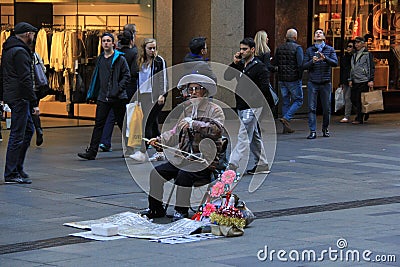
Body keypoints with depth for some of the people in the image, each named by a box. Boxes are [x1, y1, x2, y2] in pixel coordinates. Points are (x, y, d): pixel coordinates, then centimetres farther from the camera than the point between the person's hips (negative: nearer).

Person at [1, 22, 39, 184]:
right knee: (17, 135, -6)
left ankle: (18, 168, 19)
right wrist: (34, 102, -19)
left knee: (28, 129, 17)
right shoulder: (20, 52, -15)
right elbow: (25, 79, -20)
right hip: (19, 98, -10)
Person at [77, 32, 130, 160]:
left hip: (118, 98, -4)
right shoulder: (100, 59, 14)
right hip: (103, 98, 4)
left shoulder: (120, 59, -2)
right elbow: (96, 77, 21)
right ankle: (92, 152, -3)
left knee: (122, 123, 6)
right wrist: (92, 94, 16)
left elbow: (127, 76, -6)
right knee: (99, 124, -1)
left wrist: (118, 89, -17)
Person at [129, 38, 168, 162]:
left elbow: (164, 78, -6)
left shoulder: (160, 61, -2)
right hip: (145, 96, 7)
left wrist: (162, 94, -15)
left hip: (156, 96, -7)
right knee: (153, 124, 8)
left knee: (148, 123, -14)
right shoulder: (141, 62, 16)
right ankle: (160, 153, 14)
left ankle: (142, 152, -18)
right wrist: (138, 96, 20)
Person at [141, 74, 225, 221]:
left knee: (183, 174, -33)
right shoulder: (188, 110, 20)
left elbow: (217, 129, -21)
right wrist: (159, 139, 8)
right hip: (185, 157, 7)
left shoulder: (214, 110, -2)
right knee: (156, 172, -7)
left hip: (204, 160, -7)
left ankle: (182, 210, -19)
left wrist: (193, 124, -25)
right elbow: (176, 133, 23)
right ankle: (155, 208, 4)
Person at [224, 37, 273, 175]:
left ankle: (232, 165, -15)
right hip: (241, 107, 8)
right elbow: (227, 77, 10)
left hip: (252, 107, -8)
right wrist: (234, 63, -1)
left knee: (243, 136, -11)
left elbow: (264, 87, -14)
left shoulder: (259, 67, -9)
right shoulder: (240, 65, 13)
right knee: (254, 137, 14)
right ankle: (261, 165, 21)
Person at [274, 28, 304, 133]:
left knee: (285, 102, 11)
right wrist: (300, 76, -5)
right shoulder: (297, 48, -9)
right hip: (294, 79, -6)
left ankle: (286, 127, 10)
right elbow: (300, 64, -16)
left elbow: (275, 63, 6)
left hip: (282, 79, 6)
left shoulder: (279, 48, 8)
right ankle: (286, 118, -13)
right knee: (298, 100, 6)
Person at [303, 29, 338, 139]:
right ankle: (312, 131, -6)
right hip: (313, 82, 0)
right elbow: (304, 66, 2)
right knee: (312, 107, -7)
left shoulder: (330, 49, 7)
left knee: (326, 107, 4)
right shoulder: (309, 50, 8)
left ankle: (325, 128, 21)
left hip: (326, 83, 0)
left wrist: (325, 58, -23)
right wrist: (312, 61, -18)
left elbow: (335, 63, -6)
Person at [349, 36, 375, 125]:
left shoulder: (368, 54, -3)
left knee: (360, 100, -8)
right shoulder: (354, 55, 18)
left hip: (364, 81, -7)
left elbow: (372, 68, -6)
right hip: (355, 81, 7)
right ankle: (364, 113, 23)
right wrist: (350, 79, 17)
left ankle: (359, 119, -3)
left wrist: (371, 80, -12)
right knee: (353, 99, 5)